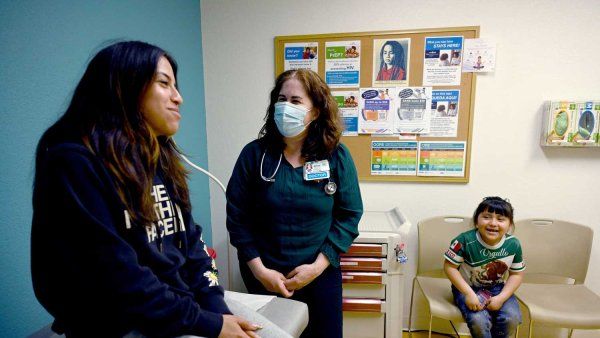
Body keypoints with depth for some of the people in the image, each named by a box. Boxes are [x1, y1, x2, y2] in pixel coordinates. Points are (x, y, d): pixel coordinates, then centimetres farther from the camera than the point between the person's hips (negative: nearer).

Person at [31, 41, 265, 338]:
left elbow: (190, 242, 6)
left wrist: (217, 307, -5)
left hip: (188, 303, 7)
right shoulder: (73, 163, -16)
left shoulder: (157, 158, 9)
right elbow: (114, 279, -22)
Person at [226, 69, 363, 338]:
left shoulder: (337, 157, -8)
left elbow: (349, 216, -6)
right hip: (263, 277, 0)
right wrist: (259, 270, -11)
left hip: (321, 275, 1)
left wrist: (318, 266, -12)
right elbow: (237, 217, -6)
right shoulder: (254, 154, -9)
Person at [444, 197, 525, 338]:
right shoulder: (465, 240, -24)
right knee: (478, 320, -25)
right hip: (467, 287, -3)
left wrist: (501, 298, -13)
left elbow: (516, 274, -1)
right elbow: (450, 267, -17)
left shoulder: (513, 244, -12)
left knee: (512, 319, -18)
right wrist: (469, 293, -23)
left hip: (497, 288, 4)